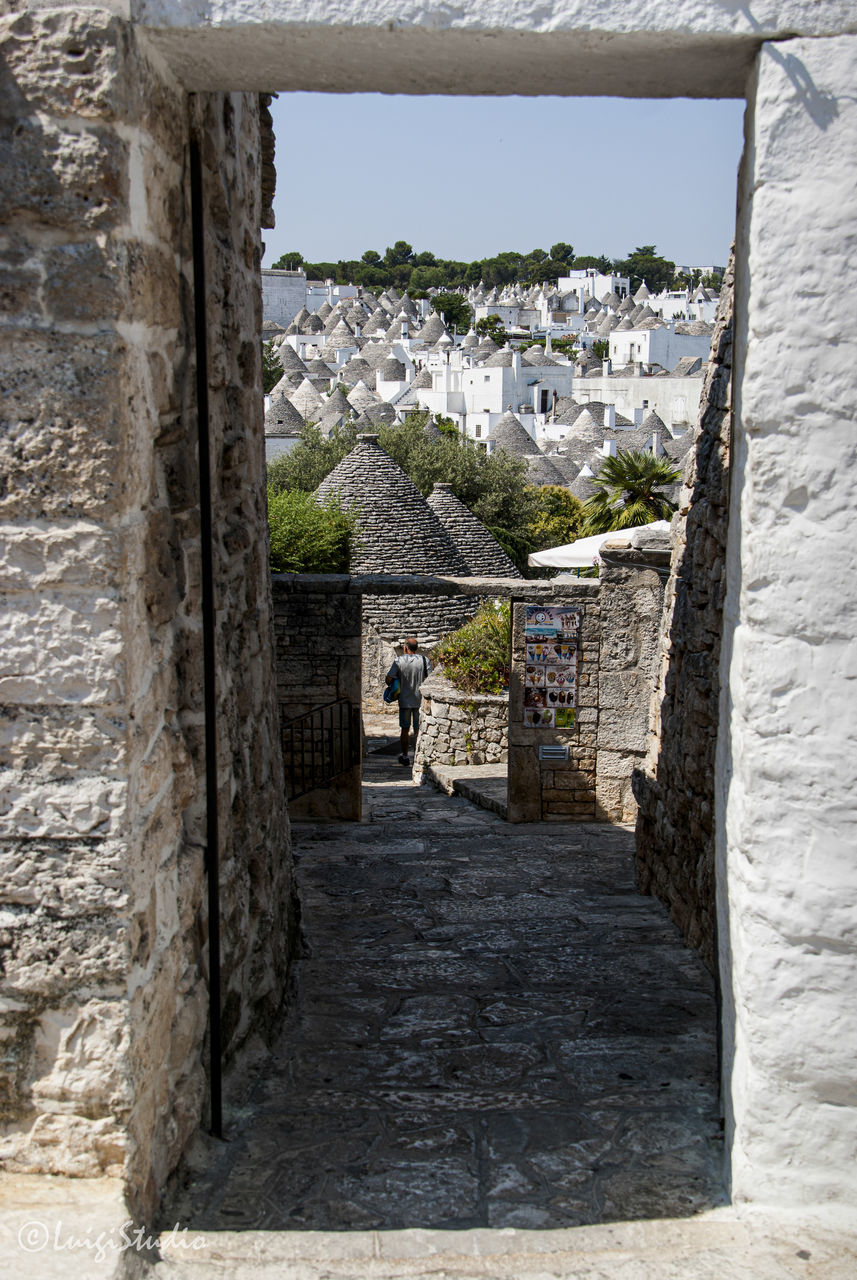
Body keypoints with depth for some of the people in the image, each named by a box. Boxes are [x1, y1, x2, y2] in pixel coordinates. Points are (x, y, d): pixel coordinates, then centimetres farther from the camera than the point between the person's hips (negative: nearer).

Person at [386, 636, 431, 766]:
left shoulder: (399, 661, -8)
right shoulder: (424, 660, -5)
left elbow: (388, 679, -11)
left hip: (404, 700, 0)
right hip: (420, 700, 0)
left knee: (405, 729, 11)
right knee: (418, 730, 6)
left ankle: (404, 756, 19)